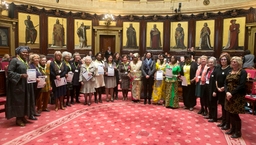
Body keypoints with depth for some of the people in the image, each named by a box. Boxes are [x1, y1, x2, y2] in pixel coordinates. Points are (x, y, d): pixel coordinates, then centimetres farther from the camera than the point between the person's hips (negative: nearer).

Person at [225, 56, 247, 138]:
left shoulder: (242, 72, -7)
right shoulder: (230, 72, 13)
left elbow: (241, 85, -17)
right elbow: (226, 83, 6)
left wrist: (232, 93, -20)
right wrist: (227, 92, -11)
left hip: (237, 96, -6)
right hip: (229, 96, 6)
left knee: (235, 114, -2)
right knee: (230, 113, 11)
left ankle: (238, 132, 15)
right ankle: (233, 129, 28)